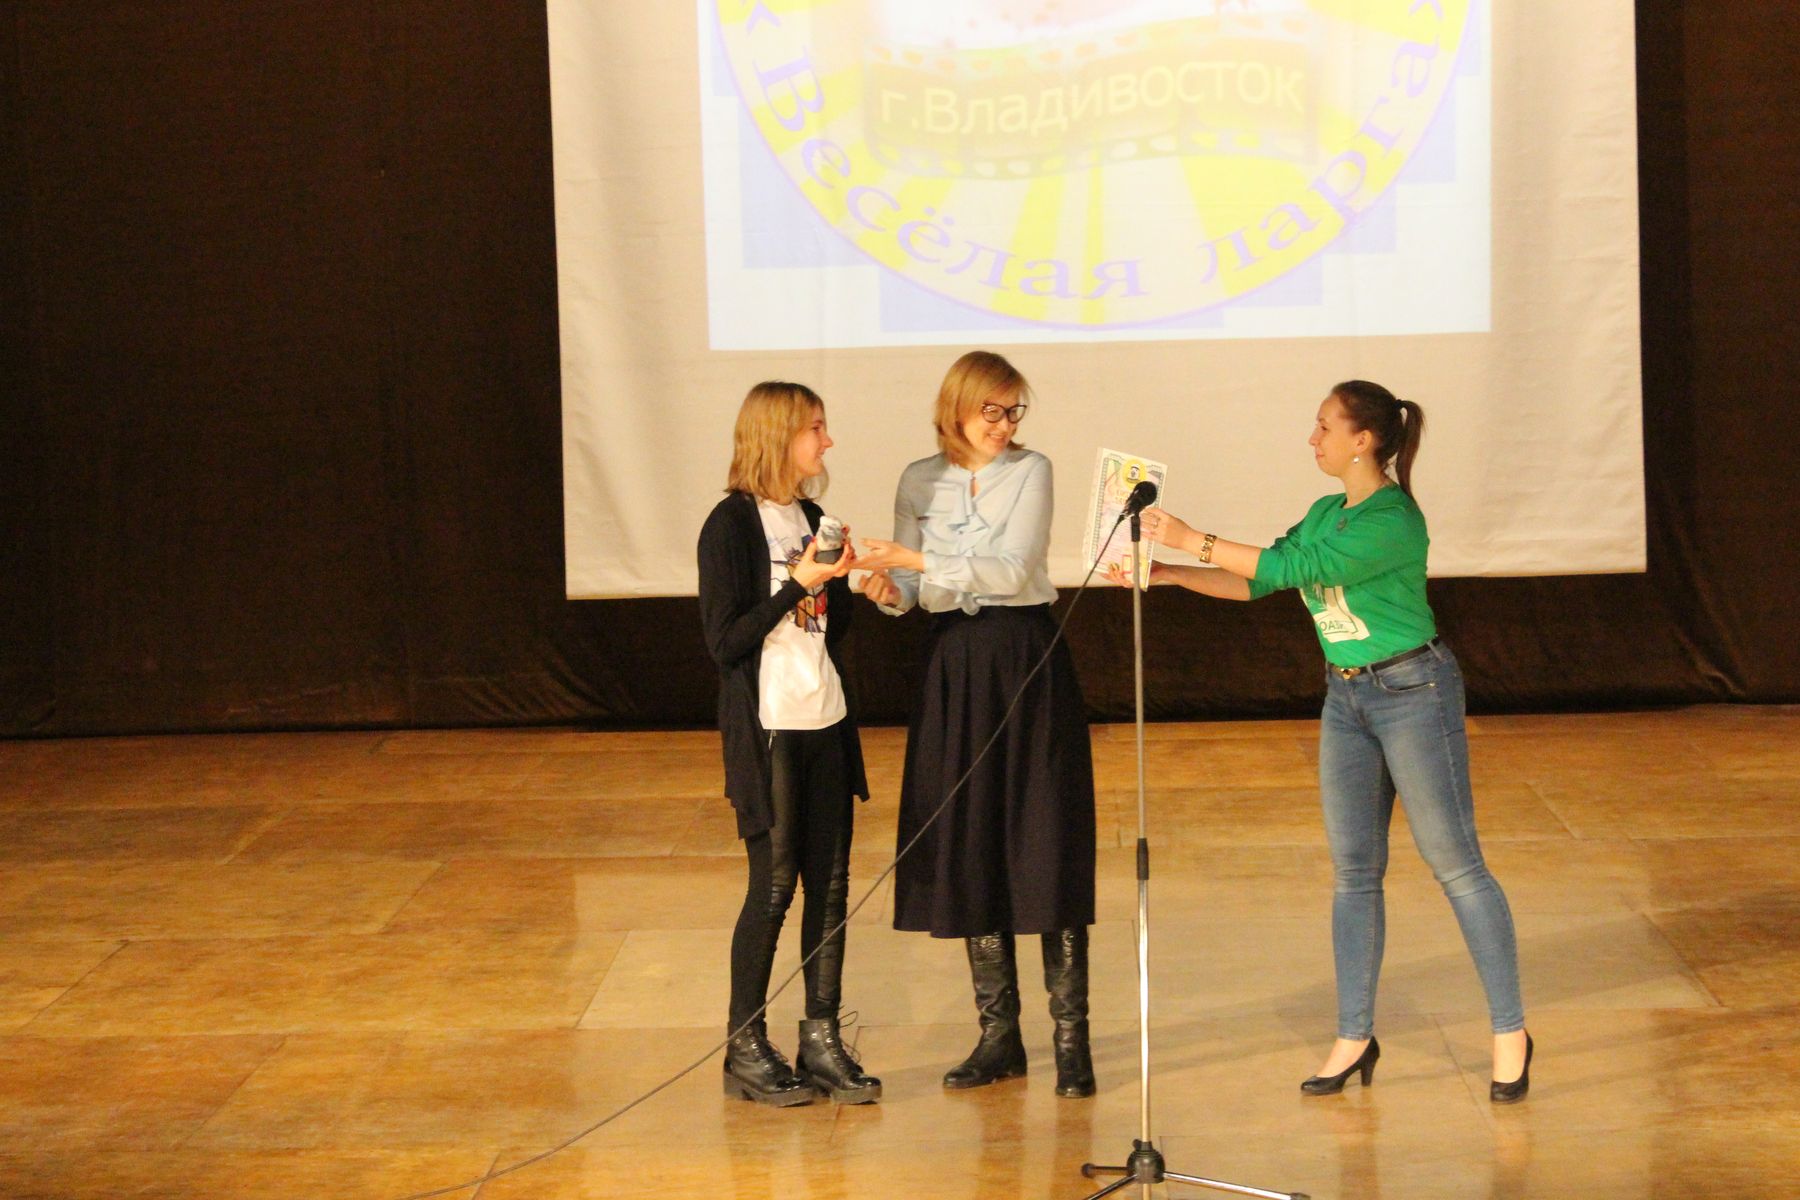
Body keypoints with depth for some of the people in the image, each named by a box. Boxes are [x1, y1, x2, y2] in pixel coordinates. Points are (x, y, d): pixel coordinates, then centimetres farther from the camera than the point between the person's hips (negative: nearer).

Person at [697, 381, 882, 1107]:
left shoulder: (811, 519, 11)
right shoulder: (732, 525, -10)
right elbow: (724, 639, -14)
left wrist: (839, 579, -1)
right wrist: (797, 585, -19)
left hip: (826, 721, 7)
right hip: (766, 728, -7)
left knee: (830, 882, 6)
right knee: (773, 885, -2)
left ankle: (821, 1040, 13)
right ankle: (745, 1049, 8)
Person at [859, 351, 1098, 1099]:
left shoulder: (1030, 472, -1)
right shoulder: (919, 482, 8)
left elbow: (1013, 570, -13)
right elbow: (910, 586, 8)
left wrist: (921, 561, -20)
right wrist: (889, 590, -15)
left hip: (1027, 663, -3)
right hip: (953, 668, 3)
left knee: (1047, 846, -6)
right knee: (966, 849, 4)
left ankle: (1070, 1034, -2)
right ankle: (998, 1033, 12)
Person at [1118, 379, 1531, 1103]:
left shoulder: (1393, 520, -20)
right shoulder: (1327, 513, 8)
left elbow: (1294, 568, -25)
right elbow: (1260, 581, 8)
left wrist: (1193, 541, -23)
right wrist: (1169, 575, -1)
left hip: (1413, 694, -8)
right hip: (1347, 698, 8)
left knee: (1455, 864, -2)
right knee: (1353, 872, 9)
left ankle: (1510, 1031, 6)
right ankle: (1355, 1036, 16)